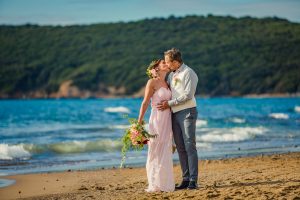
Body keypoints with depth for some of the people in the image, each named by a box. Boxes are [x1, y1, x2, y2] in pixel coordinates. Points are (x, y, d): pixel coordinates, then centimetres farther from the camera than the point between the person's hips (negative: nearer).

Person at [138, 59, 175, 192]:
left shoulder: (167, 84, 15)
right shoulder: (152, 82, -4)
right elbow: (145, 103, -7)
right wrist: (139, 122, -11)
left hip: (168, 120, 6)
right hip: (157, 119, -6)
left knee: (165, 152, 6)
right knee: (155, 152, -2)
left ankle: (165, 183, 11)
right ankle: (155, 185, 2)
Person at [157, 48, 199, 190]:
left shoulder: (188, 73, -6)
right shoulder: (171, 75, 18)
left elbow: (188, 95, -15)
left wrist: (169, 103, -14)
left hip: (187, 112, -8)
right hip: (174, 114, 8)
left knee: (190, 146, -10)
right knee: (180, 148, 5)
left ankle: (193, 180, -11)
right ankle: (186, 179, 7)